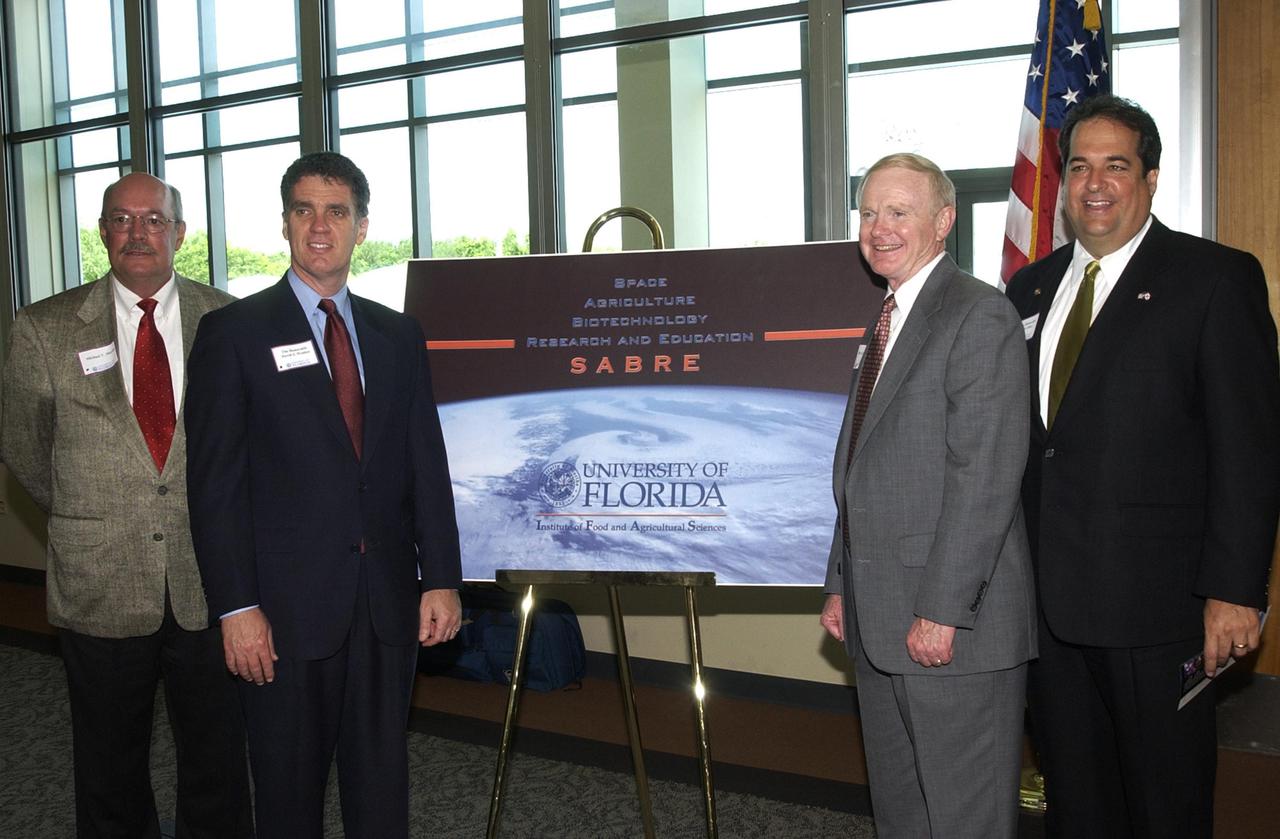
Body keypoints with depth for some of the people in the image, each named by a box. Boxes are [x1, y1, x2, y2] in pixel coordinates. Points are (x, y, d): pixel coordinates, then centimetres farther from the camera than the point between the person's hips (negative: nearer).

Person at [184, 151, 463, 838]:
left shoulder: (398, 335, 10)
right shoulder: (234, 332, -2)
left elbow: (427, 464, 9)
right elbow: (215, 480, -6)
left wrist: (441, 579, 2)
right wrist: (236, 606, -12)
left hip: (388, 602, 3)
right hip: (287, 607, -3)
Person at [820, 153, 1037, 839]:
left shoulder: (980, 316, -12)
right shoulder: (884, 322, 17)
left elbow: (985, 477, -19)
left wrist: (942, 610, -21)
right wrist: (841, 584, 15)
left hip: (953, 623, -9)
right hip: (878, 618, 9)